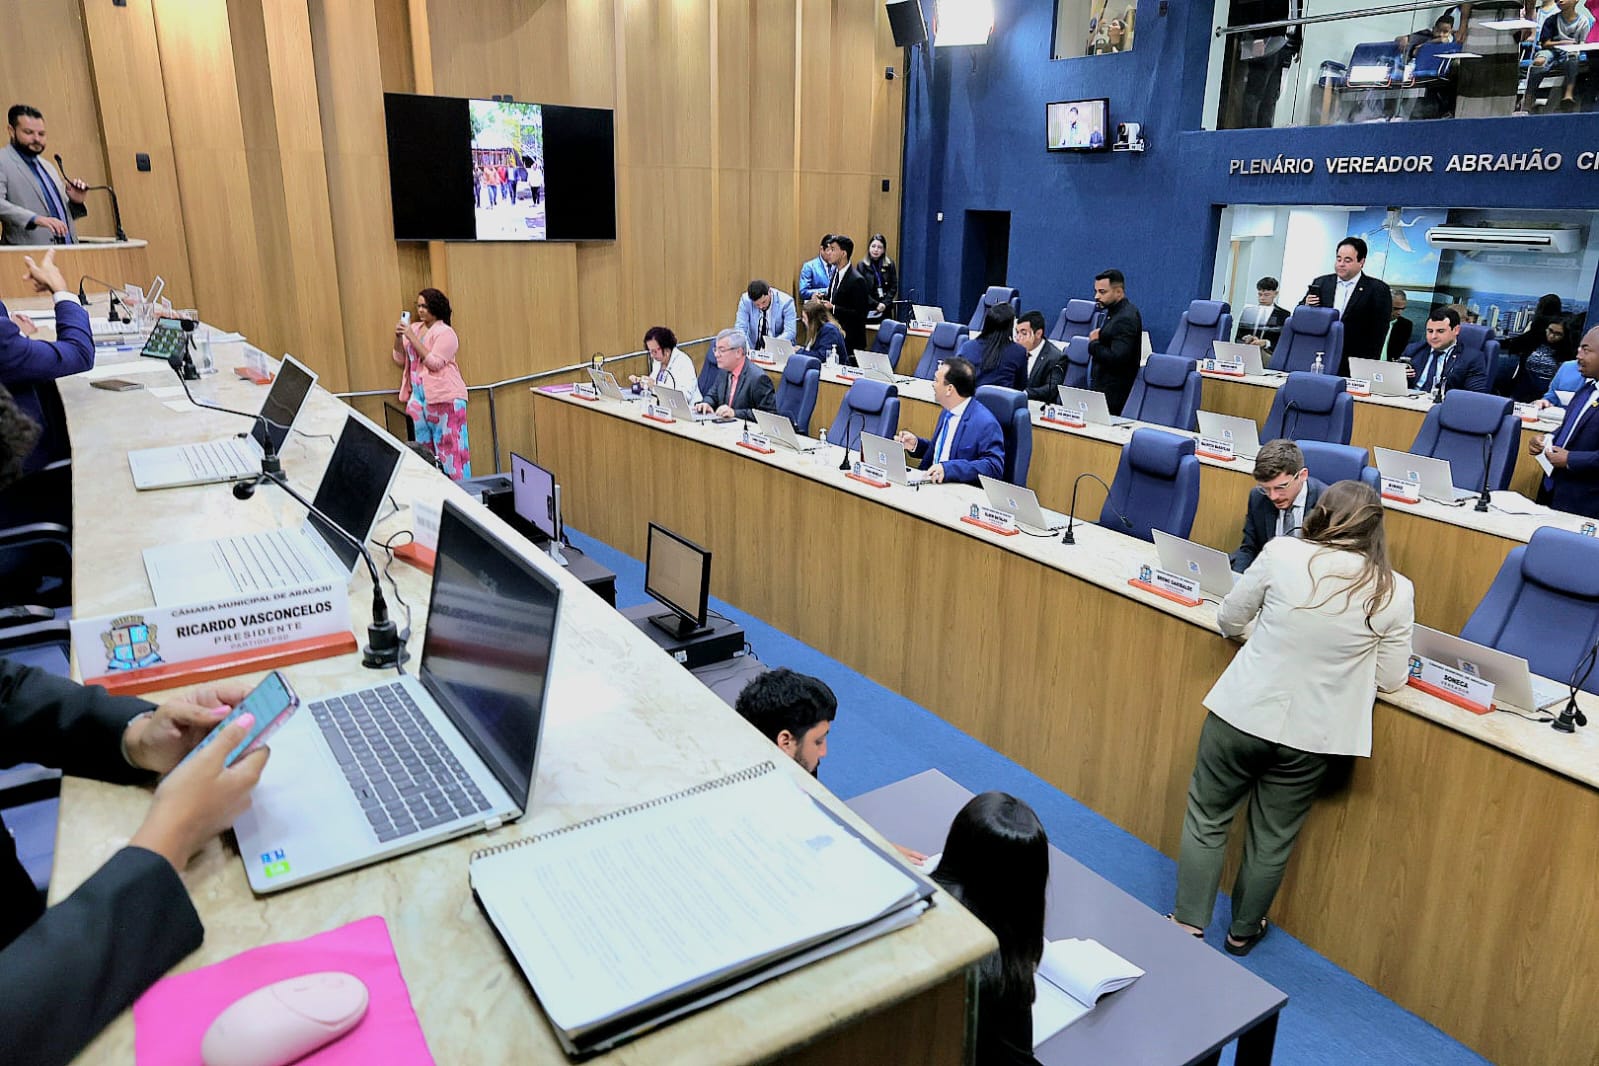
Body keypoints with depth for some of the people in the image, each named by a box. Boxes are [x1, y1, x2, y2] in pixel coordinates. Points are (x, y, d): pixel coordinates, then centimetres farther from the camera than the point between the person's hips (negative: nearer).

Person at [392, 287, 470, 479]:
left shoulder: (445, 332, -6)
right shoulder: (414, 328, 13)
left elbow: (434, 363, -16)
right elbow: (400, 359, 15)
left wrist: (412, 338, -16)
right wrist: (398, 337, -2)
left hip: (444, 396, -7)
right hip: (419, 396, 7)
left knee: (449, 444, -6)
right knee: (425, 447, 8)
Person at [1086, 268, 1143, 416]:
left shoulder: (1126, 318, -16)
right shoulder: (1114, 312, 15)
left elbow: (1116, 358, -24)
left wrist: (1093, 343, -10)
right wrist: (1096, 341, -1)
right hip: (1101, 388, 10)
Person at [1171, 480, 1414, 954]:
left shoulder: (1282, 553, -10)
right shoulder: (1394, 591, -7)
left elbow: (1229, 620, 1)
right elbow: (1391, 680, 0)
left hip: (1241, 712, -1)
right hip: (1310, 733, 2)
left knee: (1207, 820, 17)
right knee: (1272, 839, 19)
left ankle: (1188, 924, 24)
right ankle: (1242, 932, 36)